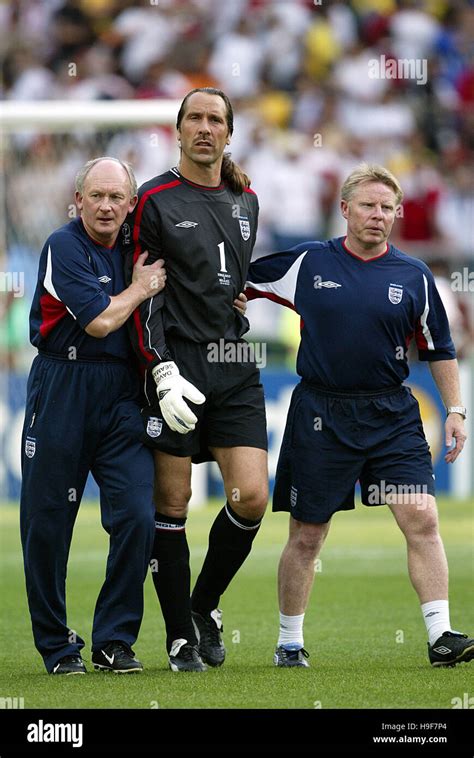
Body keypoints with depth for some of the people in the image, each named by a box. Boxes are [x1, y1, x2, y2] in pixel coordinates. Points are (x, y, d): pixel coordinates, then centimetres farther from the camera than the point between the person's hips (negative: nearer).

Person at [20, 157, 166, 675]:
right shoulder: (63, 247, -8)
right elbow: (99, 320, -16)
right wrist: (141, 288, -1)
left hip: (121, 397, 5)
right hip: (61, 393, -5)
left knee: (137, 516, -8)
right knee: (47, 524, 1)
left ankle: (114, 641, 3)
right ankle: (57, 646, 14)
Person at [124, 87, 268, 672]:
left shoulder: (245, 200, 13)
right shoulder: (155, 200, -3)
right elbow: (142, 295, -7)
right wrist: (163, 370, -14)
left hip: (236, 368, 4)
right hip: (177, 367, -4)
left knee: (251, 498, -6)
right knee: (171, 503, -2)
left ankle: (204, 604, 17)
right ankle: (180, 636, 8)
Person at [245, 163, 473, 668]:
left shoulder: (413, 277, 4)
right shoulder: (306, 264, 0)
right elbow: (240, 282, 13)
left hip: (393, 417, 1)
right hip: (320, 416, -1)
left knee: (422, 520, -12)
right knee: (306, 536, 6)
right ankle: (289, 642, 19)